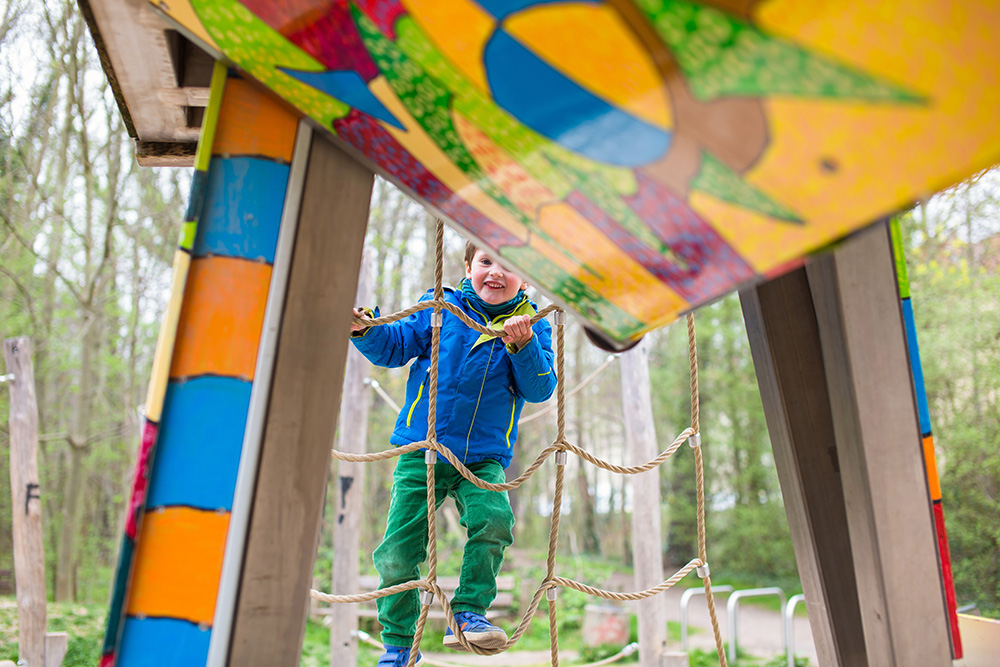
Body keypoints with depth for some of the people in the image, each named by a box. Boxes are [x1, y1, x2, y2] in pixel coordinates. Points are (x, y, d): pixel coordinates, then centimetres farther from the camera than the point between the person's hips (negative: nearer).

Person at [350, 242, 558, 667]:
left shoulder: (532, 325, 3)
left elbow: (540, 389, -5)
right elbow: (396, 347, 8)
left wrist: (523, 346, -20)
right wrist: (365, 329, -10)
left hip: (483, 458, 0)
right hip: (421, 447, 1)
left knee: (494, 519, -28)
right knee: (396, 552, -1)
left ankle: (469, 612, -3)